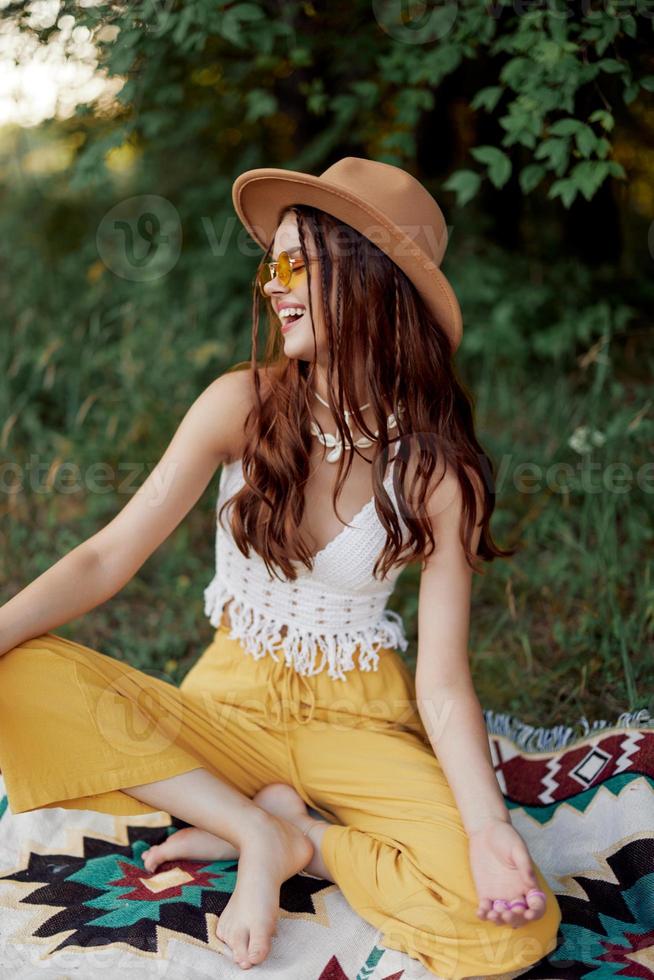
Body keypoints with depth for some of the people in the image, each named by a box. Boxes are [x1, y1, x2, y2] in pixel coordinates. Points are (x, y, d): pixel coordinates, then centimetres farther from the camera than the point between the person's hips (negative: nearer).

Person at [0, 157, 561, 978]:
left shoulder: (438, 470, -10)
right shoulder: (242, 404, -8)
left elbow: (444, 684, -12)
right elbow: (110, 555, -12)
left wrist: (488, 826, -30)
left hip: (356, 723, -1)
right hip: (229, 703, 1)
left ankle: (289, 834, -3)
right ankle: (263, 831, -14)